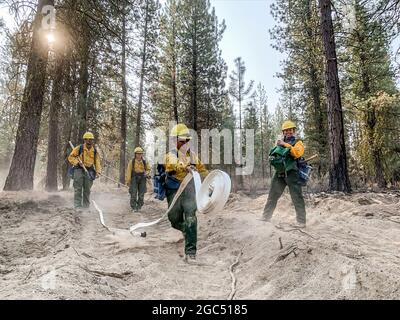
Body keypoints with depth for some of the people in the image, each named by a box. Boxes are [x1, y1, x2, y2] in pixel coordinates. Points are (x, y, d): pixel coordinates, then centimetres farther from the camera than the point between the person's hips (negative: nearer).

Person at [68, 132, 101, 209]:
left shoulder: (95, 151, 9)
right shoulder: (79, 148, -1)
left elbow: (97, 162, 7)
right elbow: (70, 157, 1)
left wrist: (98, 171, -7)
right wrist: (77, 162, -14)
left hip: (89, 171, 3)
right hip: (79, 170, -3)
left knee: (87, 190, 8)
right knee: (78, 189, -5)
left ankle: (86, 206, 18)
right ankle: (77, 206, -1)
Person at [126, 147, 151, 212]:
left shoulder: (144, 162, 5)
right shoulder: (132, 161, -2)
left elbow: (148, 169, 16)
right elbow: (128, 171, -3)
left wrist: (147, 173, -6)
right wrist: (128, 180, -7)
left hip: (142, 179, 3)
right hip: (134, 178, -3)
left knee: (141, 194, 5)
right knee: (133, 193, -7)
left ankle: (139, 206, 17)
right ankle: (133, 207, 3)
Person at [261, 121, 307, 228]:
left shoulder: (297, 142, 4)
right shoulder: (280, 143, 21)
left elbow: (298, 152, -16)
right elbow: (273, 155, 21)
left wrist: (285, 145, -18)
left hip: (291, 173, -5)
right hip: (279, 173, 6)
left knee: (297, 198, -6)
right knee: (272, 196, 10)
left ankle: (301, 222, -3)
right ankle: (266, 216, 19)